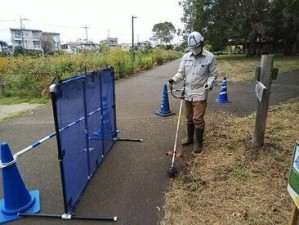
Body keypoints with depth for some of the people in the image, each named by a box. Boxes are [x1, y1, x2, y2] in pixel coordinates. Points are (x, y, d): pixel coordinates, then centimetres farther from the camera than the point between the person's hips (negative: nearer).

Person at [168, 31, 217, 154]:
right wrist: (174, 79, -14)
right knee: (189, 118, 16)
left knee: (198, 119, -3)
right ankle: (189, 138, 35)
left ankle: (198, 143, 13)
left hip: (200, 93, -4)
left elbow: (213, 74, -1)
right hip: (187, 93, 4)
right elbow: (181, 72, 6)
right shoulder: (186, 57, 4)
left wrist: (209, 84, -20)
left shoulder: (210, 57, -5)